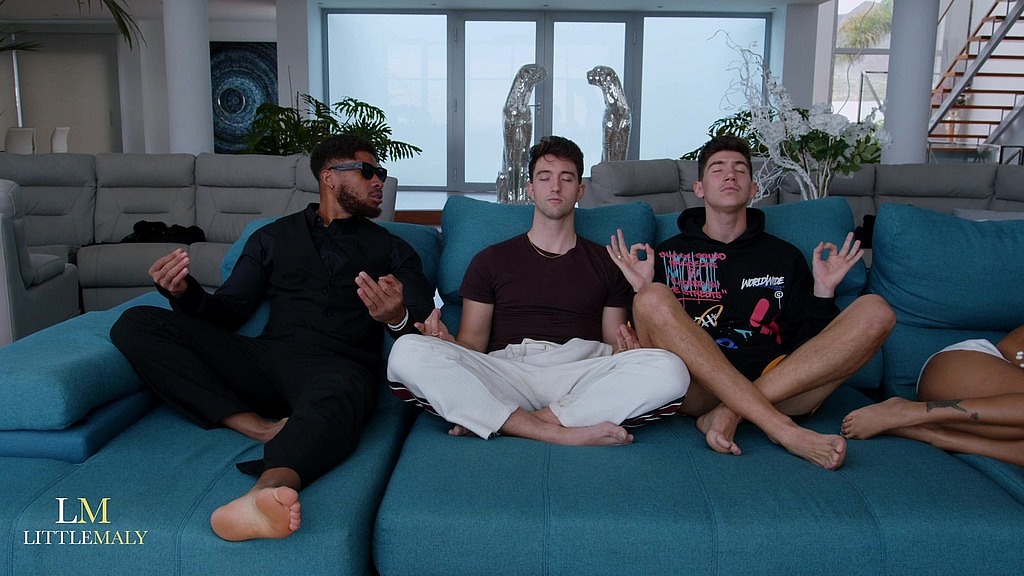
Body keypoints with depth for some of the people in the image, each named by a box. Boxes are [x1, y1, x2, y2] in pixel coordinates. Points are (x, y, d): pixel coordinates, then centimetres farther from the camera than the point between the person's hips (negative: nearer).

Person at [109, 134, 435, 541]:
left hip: (338, 366, -2)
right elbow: (228, 312, 17)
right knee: (135, 324, -15)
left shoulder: (391, 249, 20)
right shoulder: (274, 237, 24)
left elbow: (428, 329, 6)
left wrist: (398, 319, -19)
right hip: (267, 357, 3)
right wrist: (185, 293, -7)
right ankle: (259, 426, -26)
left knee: (333, 402, -40)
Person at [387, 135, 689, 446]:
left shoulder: (606, 264, 22)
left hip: (580, 372, 1)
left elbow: (615, 353, 17)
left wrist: (625, 350, -8)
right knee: (408, 351, -27)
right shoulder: (491, 260, 20)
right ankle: (558, 433, -32)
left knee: (670, 369, -29)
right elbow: (472, 345, 13)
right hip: (506, 370, 0)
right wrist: (445, 341, -10)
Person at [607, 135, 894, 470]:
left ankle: (730, 414, -27)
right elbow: (646, 340, 12)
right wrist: (642, 290, -3)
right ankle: (782, 429, -36)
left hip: (783, 386, 2)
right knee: (652, 300, -28)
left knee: (875, 312, -16)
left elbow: (810, 345, 18)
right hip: (696, 389, -2)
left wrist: (823, 290, 6)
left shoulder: (784, 256, 24)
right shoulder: (667, 254, 19)